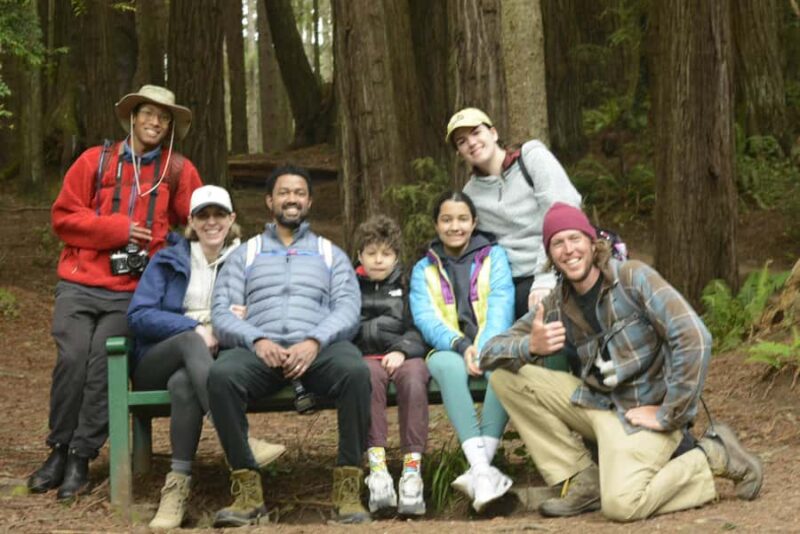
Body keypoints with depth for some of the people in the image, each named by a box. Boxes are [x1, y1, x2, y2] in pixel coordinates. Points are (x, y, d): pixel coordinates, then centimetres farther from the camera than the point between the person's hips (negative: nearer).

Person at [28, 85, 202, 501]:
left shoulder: (178, 170, 10)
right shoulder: (96, 161, 9)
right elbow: (64, 217, 5)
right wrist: (117, 229, -5)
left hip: (133, 291, 0)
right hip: (80, 283, 0)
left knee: (102, 363, -14)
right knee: (72, 358, -15)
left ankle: (81, 459, -5)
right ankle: (60, 450, 1)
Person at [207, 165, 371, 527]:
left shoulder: (331, 255, 25)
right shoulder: (245, 254, 24)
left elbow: (348, 309, 8)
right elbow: (222, 312, 10)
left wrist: (314, 341, -14)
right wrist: (257, 340, -12)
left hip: (320, 348, 0)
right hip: (260, 348, 0)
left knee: (355, 370, -36)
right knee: (221, 374, -35)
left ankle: (348, 486, -27)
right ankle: (247, 489, -26)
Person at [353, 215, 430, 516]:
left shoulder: (407, 286, 20)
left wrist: (402, 350, -12)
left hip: (405, 357, 0)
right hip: (366, 357, 0)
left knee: (413, 375, -36)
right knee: (371, 373, -37)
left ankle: (412, 467, -44)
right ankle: (377, 465, -46)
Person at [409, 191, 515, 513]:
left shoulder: (493, 256, 12)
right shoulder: (423, 269, 15)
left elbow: (501, 306, -4)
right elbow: (426, 318, -1)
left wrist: (485, 349, -23)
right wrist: (462, 347, -21)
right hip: (449, 351, 0)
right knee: (449, 365, -37)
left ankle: (478, 471, -40)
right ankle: (483, 471, -49)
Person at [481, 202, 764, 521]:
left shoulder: (633, 279, -12)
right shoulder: (555, 307, 4)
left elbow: (694, 339, -21)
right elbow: (491, 353, 2)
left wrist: (669, 416, -19)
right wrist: (530, 346, -22)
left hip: (643, 411, -6)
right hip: (597, 404, 6)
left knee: (621, 505, -29)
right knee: (505, 376, -5)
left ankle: (713, 457, -2)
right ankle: (584, 482, -2)